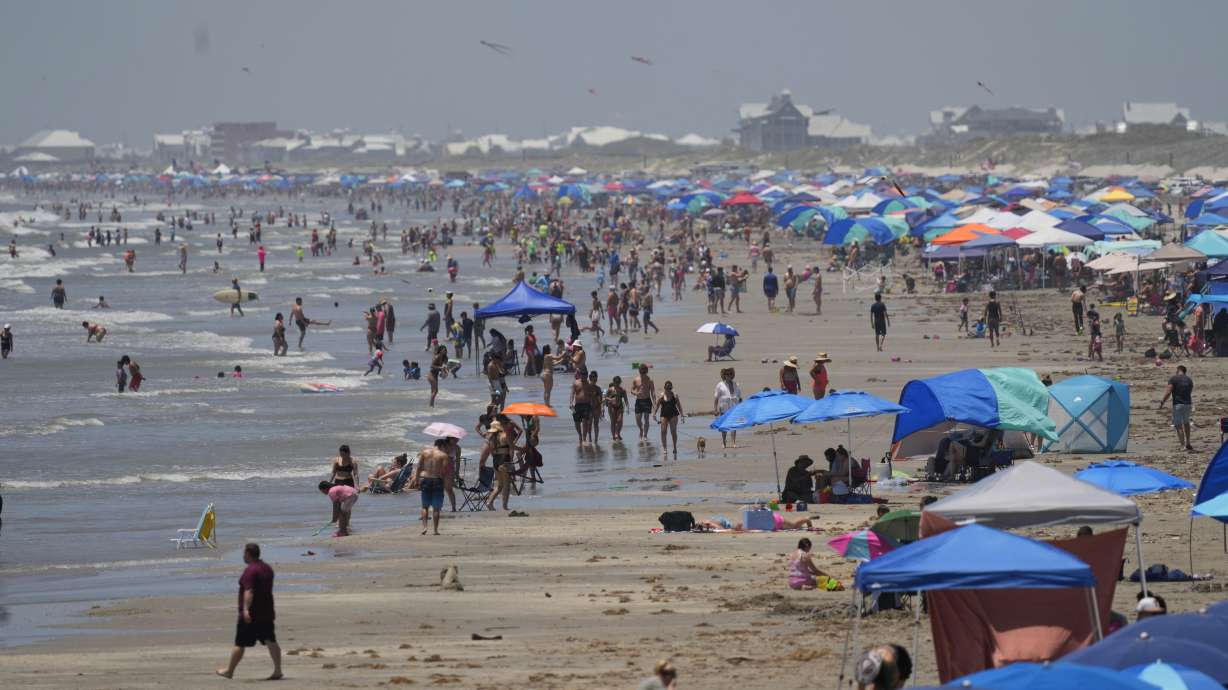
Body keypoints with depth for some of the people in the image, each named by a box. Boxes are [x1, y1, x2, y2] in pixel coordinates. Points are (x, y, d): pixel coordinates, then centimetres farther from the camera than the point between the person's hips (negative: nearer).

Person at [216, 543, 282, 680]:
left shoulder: (250, 571, -16)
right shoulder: (267, 568, 13)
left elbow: (249, 591, -29)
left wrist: (246, 609, -39)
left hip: (251, 615, -8)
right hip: (267, 613, 8)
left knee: (240, 644, 4)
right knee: (271, 641, 2)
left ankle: (229, 671, 15)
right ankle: (278, 670, -5)